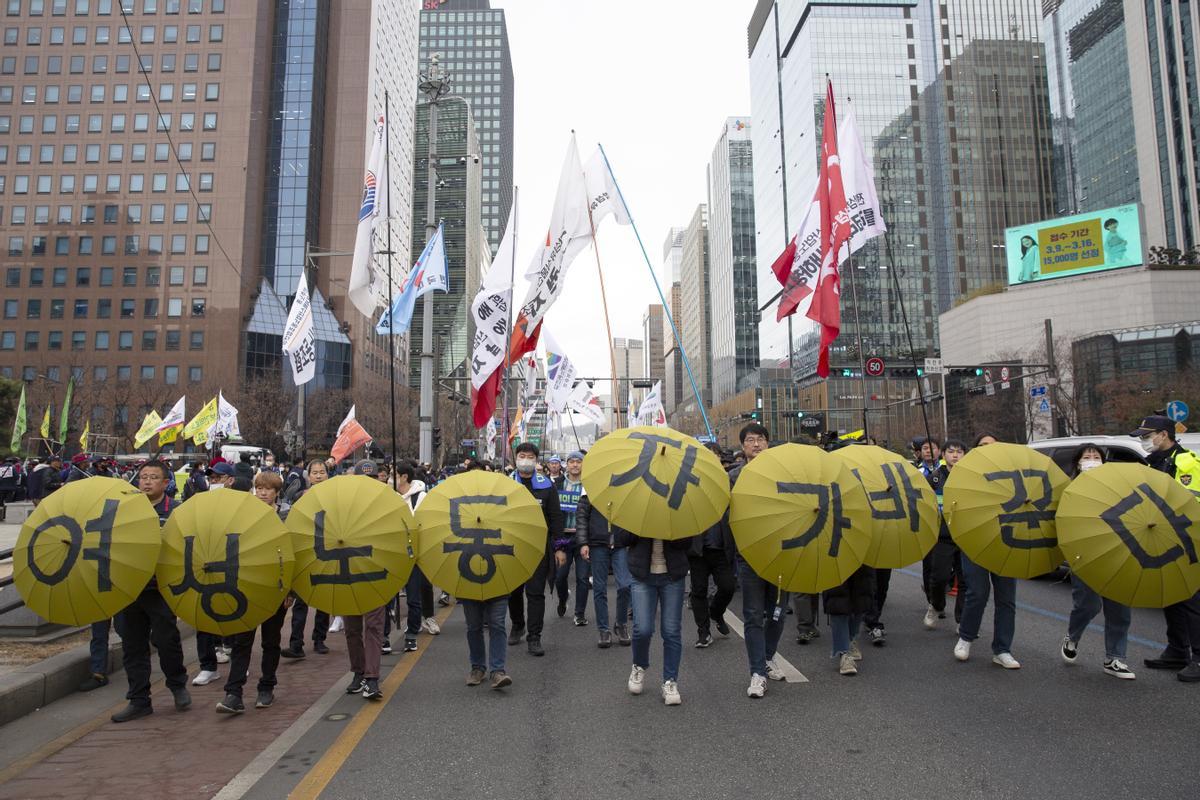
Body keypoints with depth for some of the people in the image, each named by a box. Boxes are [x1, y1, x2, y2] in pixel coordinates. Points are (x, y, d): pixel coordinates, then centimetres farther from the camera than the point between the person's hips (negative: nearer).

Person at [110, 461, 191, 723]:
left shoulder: (175, 511, -3)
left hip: (162, 589, -4)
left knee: (165, 639, -2)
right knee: (132, 645, 10)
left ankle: (178, 685, 24)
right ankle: (139, 701, 22)